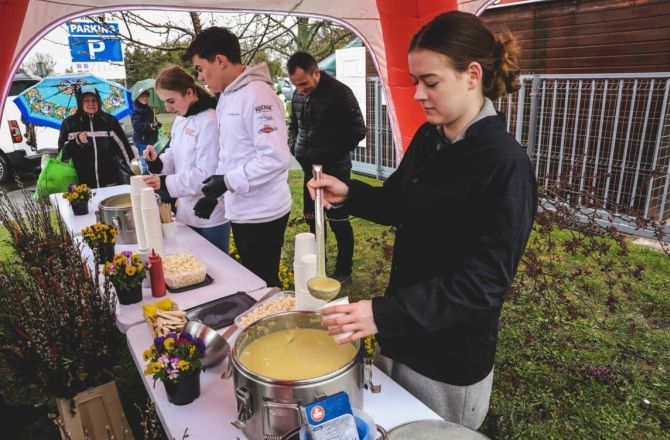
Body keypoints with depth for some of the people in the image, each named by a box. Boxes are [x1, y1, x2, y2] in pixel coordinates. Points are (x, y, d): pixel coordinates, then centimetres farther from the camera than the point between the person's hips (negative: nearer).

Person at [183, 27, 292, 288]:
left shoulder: (257, 94, -17)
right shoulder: (226, 97, 12)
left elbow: (276, 158, -25)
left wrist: (227, 181, -19)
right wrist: (215, 193, 8)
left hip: (262, 214, -9)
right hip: (240, 211, 9)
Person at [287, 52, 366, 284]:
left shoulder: (340, 93, -12)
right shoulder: (297, 95, 6)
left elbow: (357, 130, -11)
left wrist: (332, 155, -12)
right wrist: (293, 149, 3)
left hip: (335, 170, -6)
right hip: (309, 168, 6)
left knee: (338, 222, 0)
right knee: (312, 219, 13)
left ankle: (343, 271, 15)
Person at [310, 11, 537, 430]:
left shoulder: (505, 164, -25)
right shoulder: (427, 138, -1)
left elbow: (483, 281, -26)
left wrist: (384, 314, -34)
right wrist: (348, 194, -7)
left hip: (451, 356, -7)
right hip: (403, 332, 7)